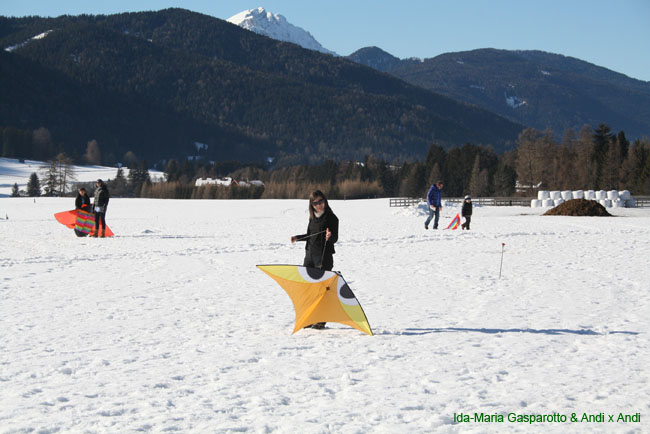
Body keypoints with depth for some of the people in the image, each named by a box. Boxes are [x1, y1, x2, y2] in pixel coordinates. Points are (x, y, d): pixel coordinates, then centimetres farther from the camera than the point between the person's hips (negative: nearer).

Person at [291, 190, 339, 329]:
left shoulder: (331, 218, -8)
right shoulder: (313, 217, 12)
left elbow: (335, 239, -12)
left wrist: (330, 237, -33)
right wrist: (297, 238, 17)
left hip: (324, 256, -7)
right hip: (310, 254, 7)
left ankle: (321, 320, 3)